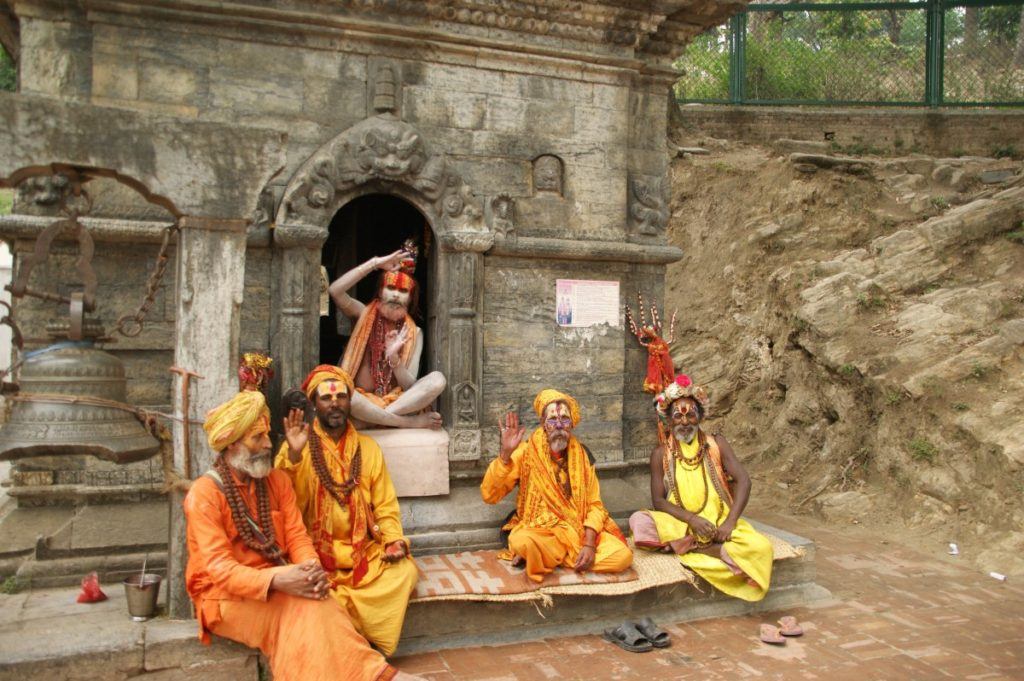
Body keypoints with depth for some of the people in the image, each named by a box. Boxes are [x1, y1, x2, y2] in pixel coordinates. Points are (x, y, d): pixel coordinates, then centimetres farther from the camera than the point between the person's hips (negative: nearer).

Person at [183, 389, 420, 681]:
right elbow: (219, 567, -20)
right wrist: (275, 580, -35)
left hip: (275, 587, 5)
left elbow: (297, 536, 1)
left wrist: (312, 568, -23)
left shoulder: (277, 481, 6)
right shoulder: (204, 494, -12)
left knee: (312, 602, -30)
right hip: (226, 597, -4)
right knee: (304, 607, -30)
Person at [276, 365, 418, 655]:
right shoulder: (296, 447, 1)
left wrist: (395, 540, -9)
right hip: (314, 551, -2)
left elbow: (385, 508, 9)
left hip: (363, 550, 3)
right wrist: (294, 456, -26)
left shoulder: (368, 448, 9)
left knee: (404, 571, -22)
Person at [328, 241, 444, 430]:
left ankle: (373, 419, -27)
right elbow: (335, 290, -15)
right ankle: (411, 422, -26)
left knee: (437, 379, -25)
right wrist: (374, 263, -14)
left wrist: (393, 357, -22)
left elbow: (410, 386, -3)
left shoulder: (414, 333, 5)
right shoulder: (364, 315, 6)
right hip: (363, 402, -1)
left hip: (397, 401, 2)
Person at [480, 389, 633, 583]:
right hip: (539, 531, -5)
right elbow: (489, 495, -12)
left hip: (579, 530, 6)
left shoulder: (582, 455, 6)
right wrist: (505, 453, -24)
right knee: (523, 543, -39)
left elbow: (594, 505, 4)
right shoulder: (526, 452, -4)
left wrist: (589, 544, -13)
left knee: (623, 556, -21)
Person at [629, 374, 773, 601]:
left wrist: (730, 522, -19)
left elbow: (743, 480, -5)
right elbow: (658, 500, -4)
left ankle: (688, 548, -16)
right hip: (679, 525, 0)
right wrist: (692, 518, -20)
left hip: (719, 523, 1)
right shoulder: (661, 454, 2)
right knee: (639, 520, -29)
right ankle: (718, 550, -22)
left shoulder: (716, 444, 5)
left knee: (760, 547, -28)